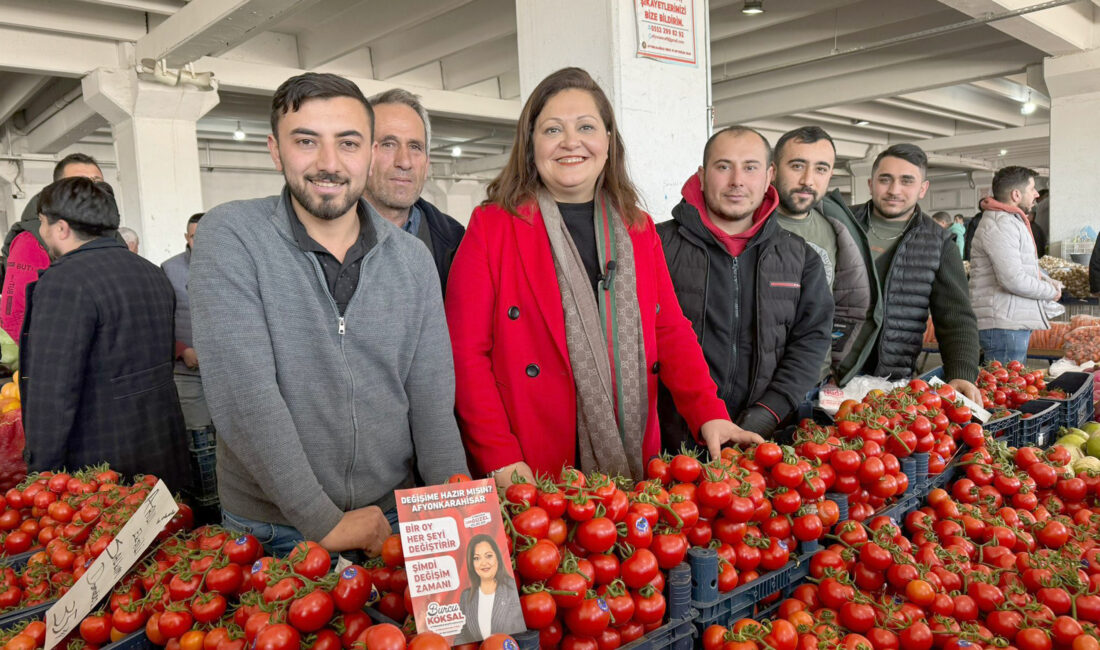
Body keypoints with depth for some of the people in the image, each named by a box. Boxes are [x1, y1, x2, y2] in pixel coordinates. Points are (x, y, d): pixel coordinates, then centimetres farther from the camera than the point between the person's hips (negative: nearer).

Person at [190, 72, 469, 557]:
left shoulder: (413, 261, 0)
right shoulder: (230, 237, -11)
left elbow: (431, 400, -2)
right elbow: (243, 396, -19)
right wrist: (325, 522, -19)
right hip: (272, 531, -3)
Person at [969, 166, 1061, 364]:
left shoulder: (1012, 221, 20)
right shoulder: (999, 224, -17)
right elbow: (1014, 280, -23)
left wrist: (1046, 280, 12)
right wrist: (1051, 292, -7)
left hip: (1016, 323, 11)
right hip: (1004, 326, -11)